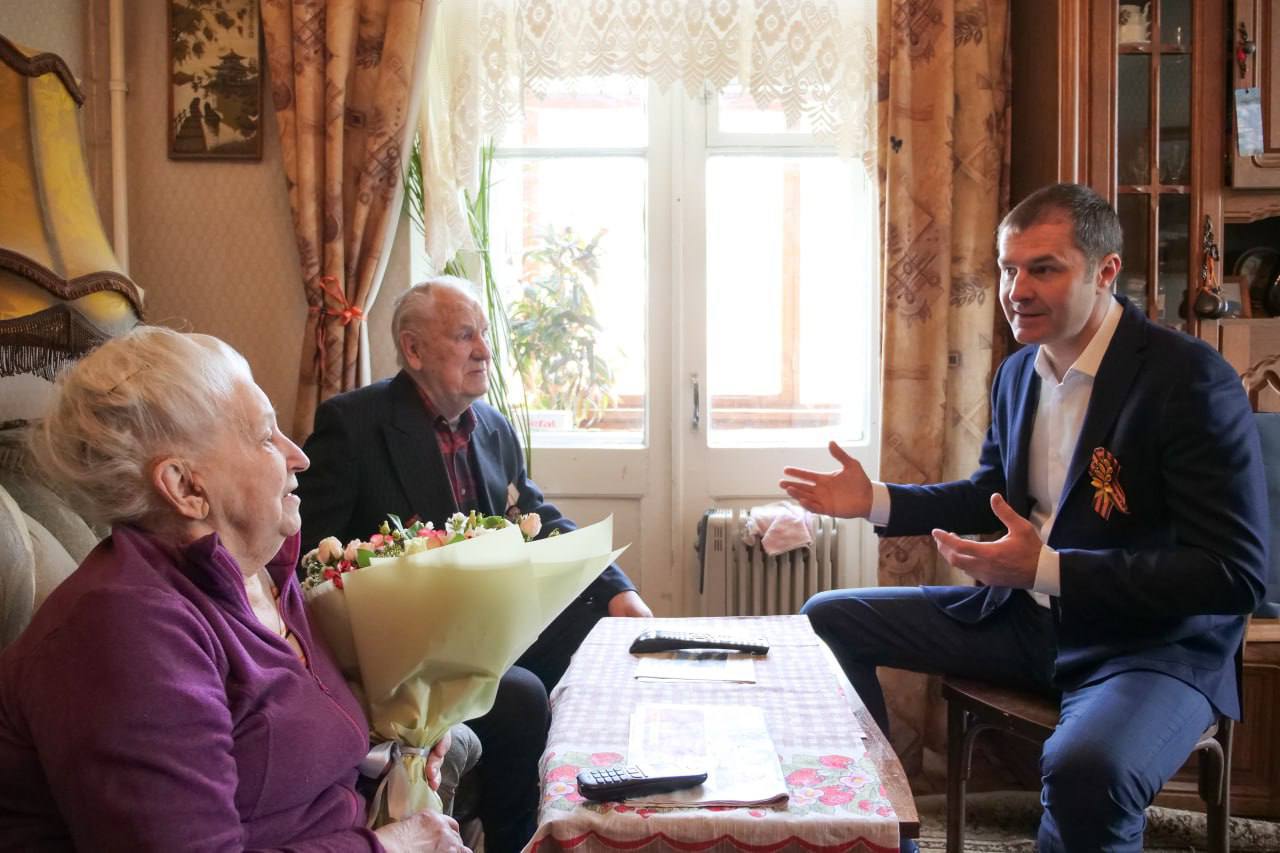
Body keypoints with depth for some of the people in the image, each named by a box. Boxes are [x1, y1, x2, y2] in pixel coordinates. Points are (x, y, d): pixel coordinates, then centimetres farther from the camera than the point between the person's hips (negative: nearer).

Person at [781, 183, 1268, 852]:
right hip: (1023, 616, 8)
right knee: (829, 618, 9)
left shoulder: (1190, 378, -18)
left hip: (1153, 643, -7)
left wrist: (1047, 568, -29)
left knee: (1084, 771, -40)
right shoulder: (1018, 371, 5)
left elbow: (1235, 571, -22)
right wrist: (876, 501, 5)